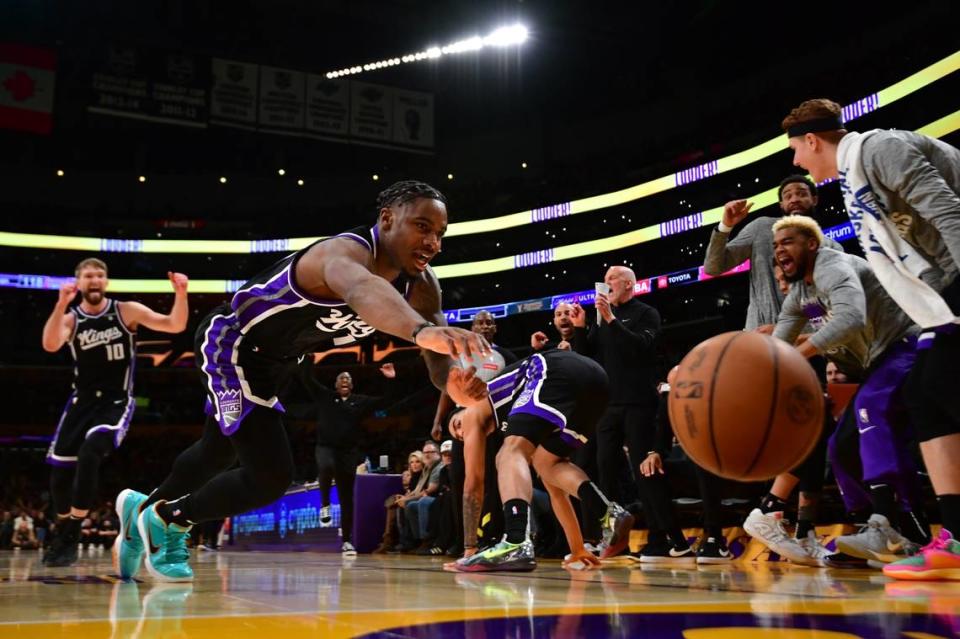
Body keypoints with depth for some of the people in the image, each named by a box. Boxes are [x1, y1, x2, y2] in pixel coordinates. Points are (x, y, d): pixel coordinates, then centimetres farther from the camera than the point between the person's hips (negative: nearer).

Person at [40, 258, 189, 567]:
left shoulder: (126, 311, -5)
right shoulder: (70, 318, -2)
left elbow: (175, 325, -12)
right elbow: (50, 345, -24)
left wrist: (181, 294, -30)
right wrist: (61, 303, -38)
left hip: (116, 402, -3)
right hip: (82, 401, 3)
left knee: (89, 454, -27)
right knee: (59, 472, 2)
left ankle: (70, 537, -15)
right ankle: (63, 531, 30)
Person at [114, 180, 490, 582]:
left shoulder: (421, 286, -14)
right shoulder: (346, 250, -38)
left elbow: (439, 362, -15)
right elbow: (361, 290, -63)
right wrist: (421, 330, -82)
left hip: (275, 360, 9)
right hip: (230, 342, -9)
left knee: (218, 452, 26)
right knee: (271, 476, -15)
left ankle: (144, 508, 53)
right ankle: (167, 521, 11)